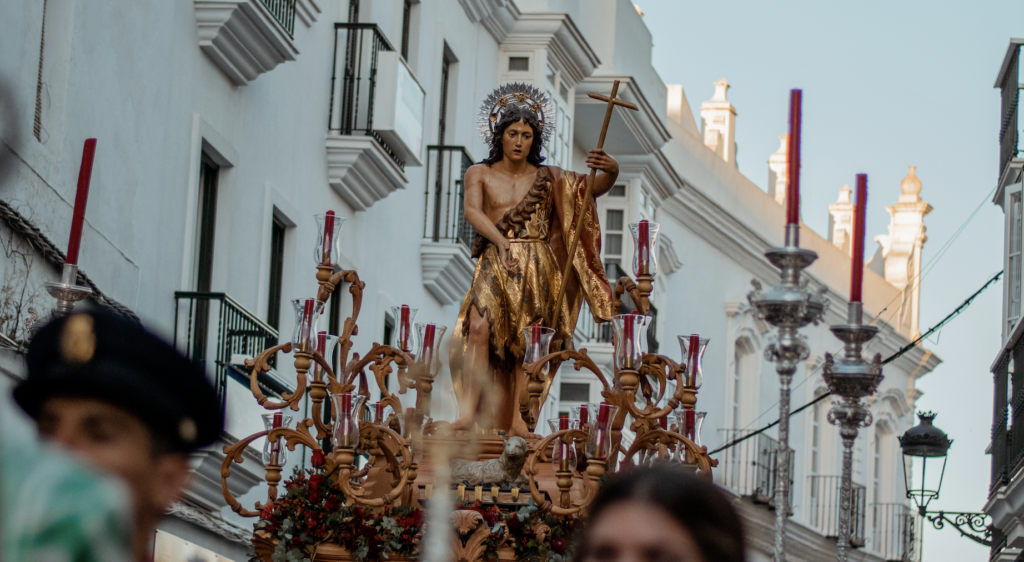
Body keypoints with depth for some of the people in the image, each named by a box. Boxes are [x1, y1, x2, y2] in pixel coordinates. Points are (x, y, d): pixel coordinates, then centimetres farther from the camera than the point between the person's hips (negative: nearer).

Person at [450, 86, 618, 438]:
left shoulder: (547, 179, 11)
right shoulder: (480, 174, 8)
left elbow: (595, 186, 3)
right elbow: (472, 211, -9)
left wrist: (609, 170, -22)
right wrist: (501, 241, -27)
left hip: (538, 268, 2)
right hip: (495, 264, -2)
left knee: (523, 341, -3)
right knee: (480, 326, -24)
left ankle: (514, 419, -3)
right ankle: (469, 411, -32)